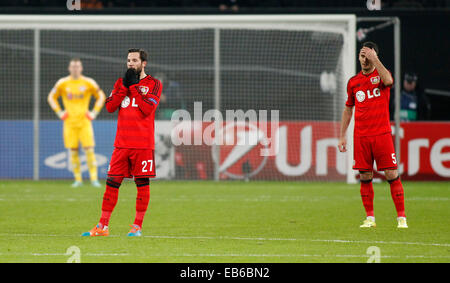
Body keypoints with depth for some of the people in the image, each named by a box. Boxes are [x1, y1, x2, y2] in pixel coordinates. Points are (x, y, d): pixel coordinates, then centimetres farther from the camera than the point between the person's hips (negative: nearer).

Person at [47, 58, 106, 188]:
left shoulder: (88, 83, 2)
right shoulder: (62, 83, 4)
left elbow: (101, 96, 13)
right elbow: (51, 97, 15)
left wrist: (94, 113, 3)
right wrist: (59, 112, 4)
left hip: (84, 121, -1)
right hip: (69, 122, 1)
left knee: (89, 150, -9)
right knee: (73, 151, -1)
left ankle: (94, 178, -6)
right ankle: (78, 179, 8)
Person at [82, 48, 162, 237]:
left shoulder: (153, 84, 1)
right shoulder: (121, 82, 15)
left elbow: (147, 109, -13)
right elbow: (110, 106, 3)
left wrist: (134, 86, -9)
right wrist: (124, 86, -5)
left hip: (143, 144, -4)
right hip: (122, 143, 4)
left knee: (142, 183, -1)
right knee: (112, 182, 1)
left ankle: (138, 226, 5)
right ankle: (102, 226, 4)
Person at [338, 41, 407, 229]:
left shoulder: (381, 74, 3)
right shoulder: (353, 82, 12)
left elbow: (388, 81, -24)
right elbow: (348, 109, 18)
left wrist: (374, 59, -24)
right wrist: (342, 136, 13)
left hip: (382, 134, -3)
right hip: (361, 136, 3)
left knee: (392, 175, -7)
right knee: (365, 177, 2)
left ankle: (401, 218, -4)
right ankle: (370, 218, 10)